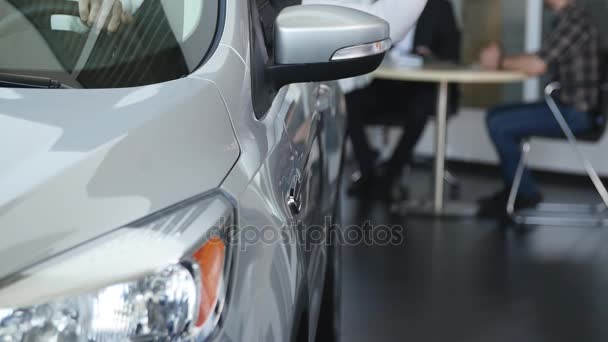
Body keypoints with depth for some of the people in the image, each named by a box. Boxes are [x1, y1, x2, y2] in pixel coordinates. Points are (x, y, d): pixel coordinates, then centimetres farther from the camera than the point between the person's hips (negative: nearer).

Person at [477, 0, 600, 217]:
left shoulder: (574, 19, -19)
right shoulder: (566, 18, 13)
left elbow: (537, 65, -25)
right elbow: (539, 62, 15)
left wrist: (500, 62, -9)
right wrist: (501, 60, 3)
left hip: (575, 112, -10)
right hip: (566, 105, 10)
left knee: (499, 126, -16)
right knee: (495, 116, 11)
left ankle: (526, 194, -2)